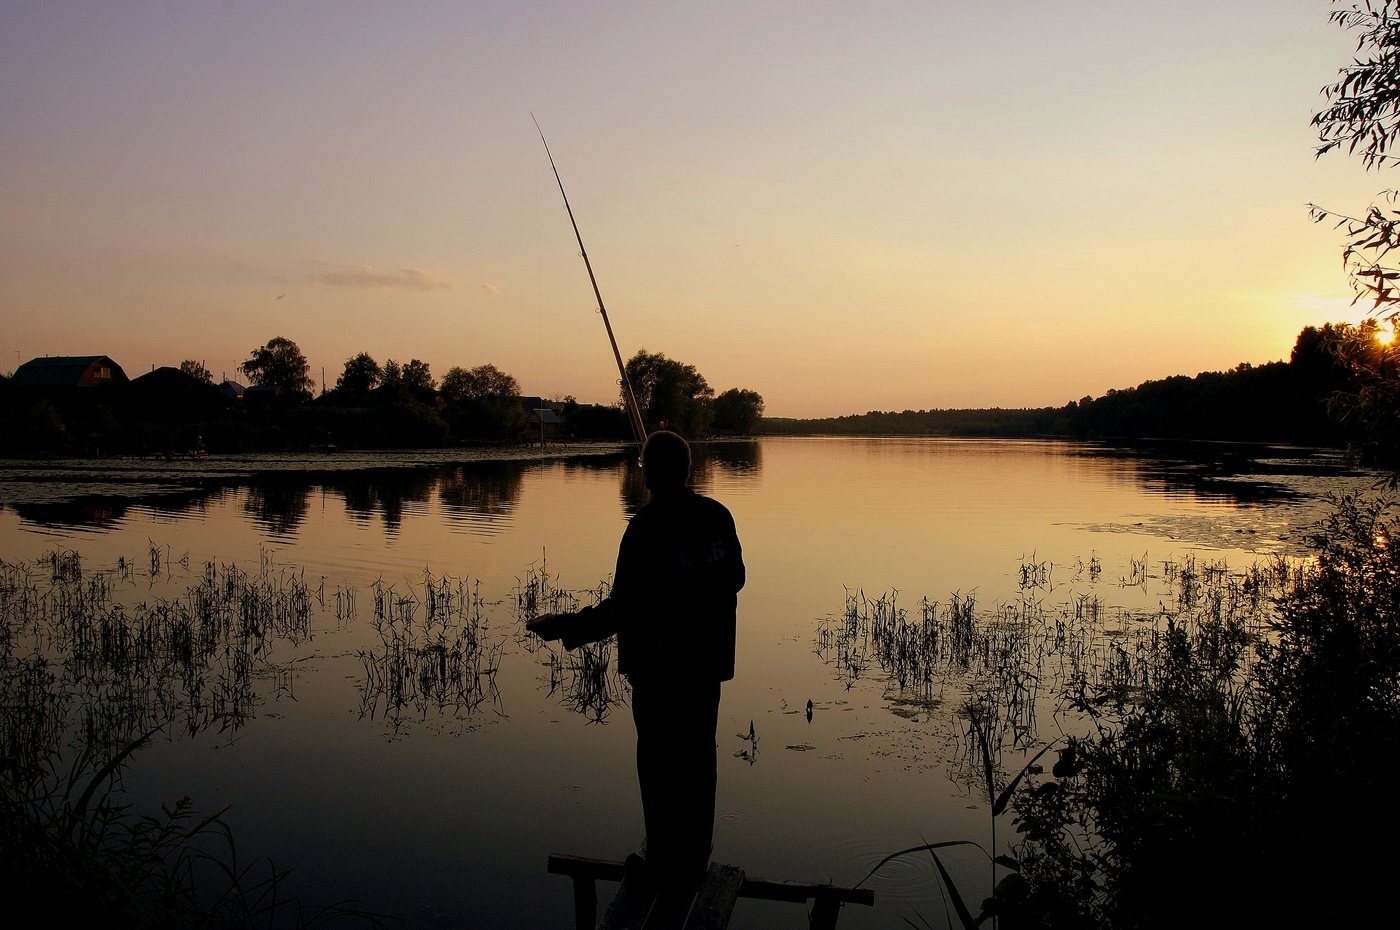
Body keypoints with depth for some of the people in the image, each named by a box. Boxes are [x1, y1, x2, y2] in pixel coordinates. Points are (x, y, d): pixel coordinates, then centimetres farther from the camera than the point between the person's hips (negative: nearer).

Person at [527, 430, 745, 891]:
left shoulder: (646, 527, -20)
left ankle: (667, 864, 19)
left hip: (659, 666, -6)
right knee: (698, 755, 17)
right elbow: (735, 579, 10)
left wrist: (560, 627, -16)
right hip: (708, 659, 6)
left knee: (659, 760, 8)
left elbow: (624, 609, -22)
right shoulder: (718, 516, -1)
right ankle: (695, 860, 30)